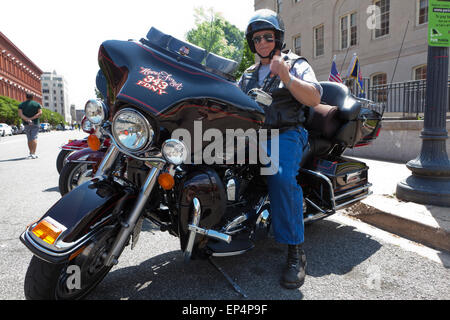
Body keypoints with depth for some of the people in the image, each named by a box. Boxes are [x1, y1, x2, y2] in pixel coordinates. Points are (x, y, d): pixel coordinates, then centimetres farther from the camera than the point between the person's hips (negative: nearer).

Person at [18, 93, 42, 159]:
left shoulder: (21, 105, 6)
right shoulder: (37, 104, 2)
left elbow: (20, 114, -9)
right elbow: (40, 113, -12)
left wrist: (27, 119, -18)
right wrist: (32, 118, -14)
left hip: (26, 124, 2)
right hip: (35, 124, -2)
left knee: (29, 139, 12)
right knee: (34, 138, -7)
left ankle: (31, 153, 18)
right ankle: (33, 153, -18)